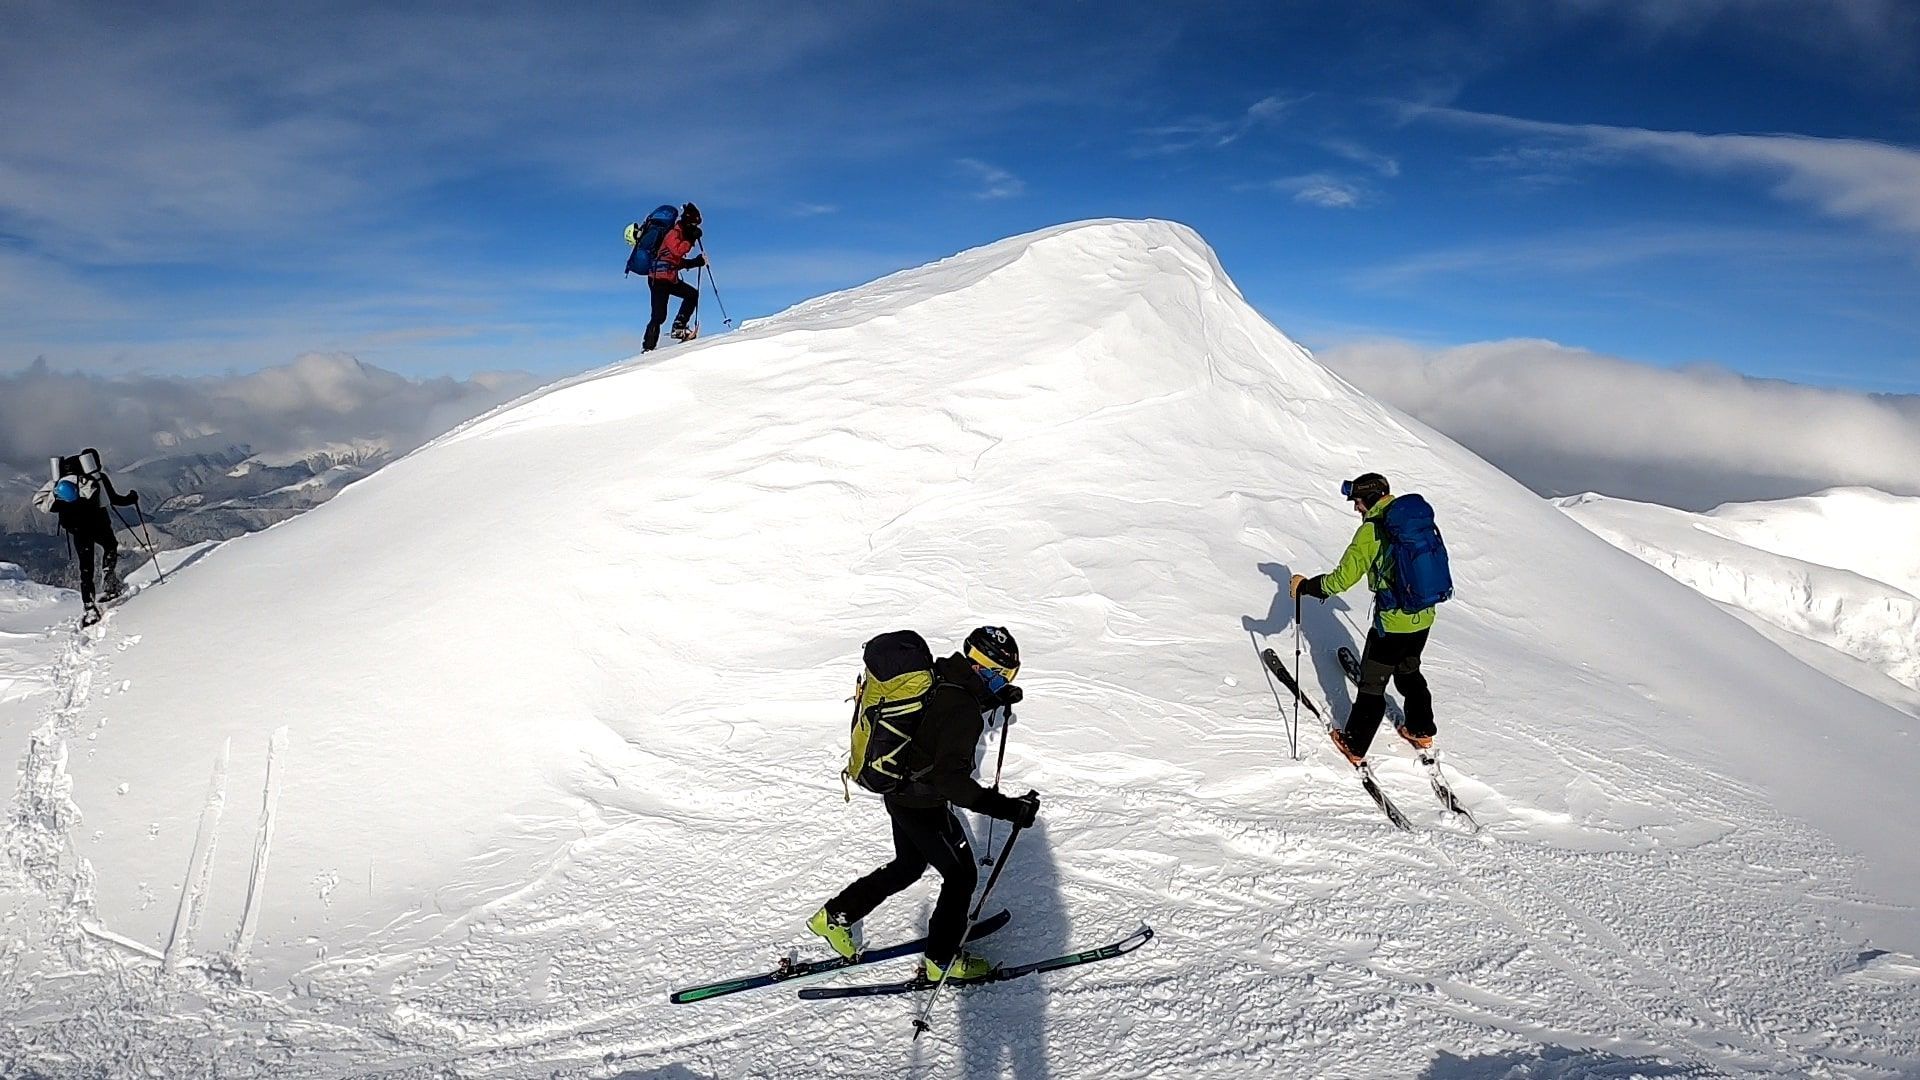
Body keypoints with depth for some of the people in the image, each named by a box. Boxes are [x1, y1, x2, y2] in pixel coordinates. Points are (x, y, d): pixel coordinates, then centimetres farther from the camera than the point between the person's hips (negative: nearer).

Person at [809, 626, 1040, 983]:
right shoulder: (962, 710, -31)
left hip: (899, 790, 9)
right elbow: (951, 778, -35)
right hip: (924, 806, -9)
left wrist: (995, 700, 15)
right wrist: (1008, 808, -38)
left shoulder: (940, 674, -4)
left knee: (908, 866, 27)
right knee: (961, 874, 12)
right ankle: (941, 959, 26)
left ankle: (834, 915, 35)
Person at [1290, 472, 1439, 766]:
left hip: (1392, 623, -7)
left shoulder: (1370, 530, -18)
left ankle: (1355, 746, 19)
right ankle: (1422, 732, 41)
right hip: (1424, 617, 7)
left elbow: (1342, 579, -17)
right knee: (1409, 673, 28)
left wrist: (1305, 586, -4)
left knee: (1372, 684, 8)